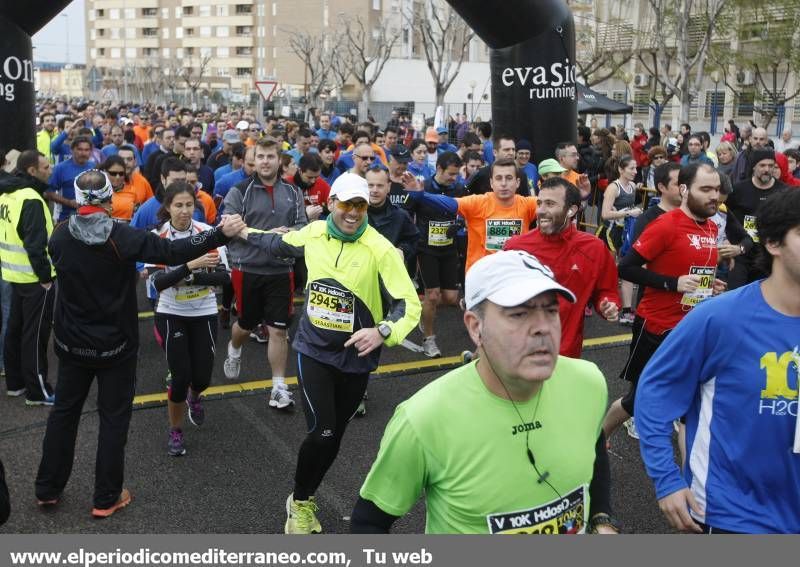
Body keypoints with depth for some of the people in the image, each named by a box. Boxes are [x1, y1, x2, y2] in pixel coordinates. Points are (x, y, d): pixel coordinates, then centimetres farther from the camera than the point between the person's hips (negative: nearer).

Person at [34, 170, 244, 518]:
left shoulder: (60, 235, -6)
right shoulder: (121, 236, -19)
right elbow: (172, 253, -27)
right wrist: (220, 234, -29)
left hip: (72, 343, 4)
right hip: (115, 344, -4)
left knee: (64, 411, 18)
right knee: (114, 417, 8)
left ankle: (47, 489, 28)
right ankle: (106, 499, 15)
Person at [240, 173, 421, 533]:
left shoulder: (381, 250, -18)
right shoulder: (313, 233, -5)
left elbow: (410, 304, -22)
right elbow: (280, 244, 19)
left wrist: (383, 331, -40)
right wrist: (245, 233, 27)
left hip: (356, 359, 0)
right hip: (313, 351, 1)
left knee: (333, 438, 15)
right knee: (321, 433, -12)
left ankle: (304, 499, 41)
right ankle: (300, 502, 16)